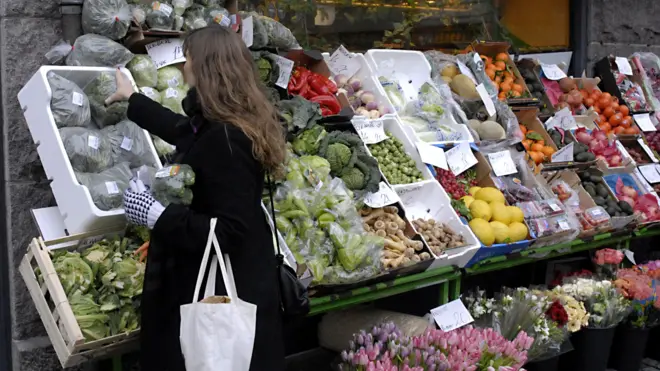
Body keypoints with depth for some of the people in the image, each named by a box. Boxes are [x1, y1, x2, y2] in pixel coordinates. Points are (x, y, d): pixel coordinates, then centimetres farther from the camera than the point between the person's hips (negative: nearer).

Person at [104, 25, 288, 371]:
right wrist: (132, 99, 42)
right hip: (234, 284, 10)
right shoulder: (219, 127, 5)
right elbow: (184, 131, 29)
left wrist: (156, 216, -23)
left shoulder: (224, 139, -25)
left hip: (224, 292, -10)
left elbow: (231, 231, -28)